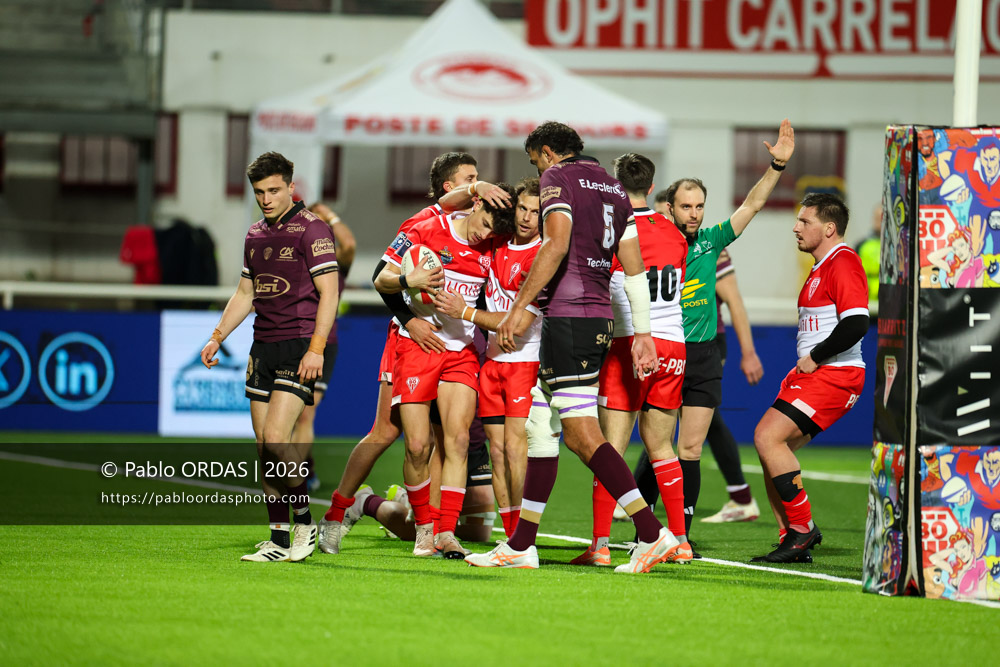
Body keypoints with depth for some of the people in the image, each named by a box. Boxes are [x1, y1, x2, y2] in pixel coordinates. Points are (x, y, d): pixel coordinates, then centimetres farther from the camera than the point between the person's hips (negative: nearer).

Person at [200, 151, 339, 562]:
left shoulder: (311, 229, -7)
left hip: (300, 344, -8)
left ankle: (305, 523, -2)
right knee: (265, 448, 4)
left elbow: (328, 293, -11)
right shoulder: (255, 235, 15)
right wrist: (217, 337, 18)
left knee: (275, 438, -18)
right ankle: (279, 540, 8)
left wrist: (316, 348, -19)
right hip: (263, 345, 8)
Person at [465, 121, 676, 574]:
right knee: (540, 427, 14)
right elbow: (635, 268, 18)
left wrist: (518, 307, -20)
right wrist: (642, 333, 18)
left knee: (582, 434, -11)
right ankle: (520, 546, 15)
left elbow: (557, 244, -19)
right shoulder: (613, 188, 21)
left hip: (567, 315, -9)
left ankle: (652, 534, -18)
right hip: (599, 320, 9)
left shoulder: (558, 177, -3)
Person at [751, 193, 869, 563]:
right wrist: (805, 364, 16)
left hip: (833, 376, -11)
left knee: (767, 437, -18)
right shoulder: (822, 266, 19)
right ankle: (792, 540, 10)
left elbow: (856, 323, -26)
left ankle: (803, 529, -11)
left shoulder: (843, 263, -14)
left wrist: (814, 359, -17)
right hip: (814, 372, 11)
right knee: (772, 445, 7)